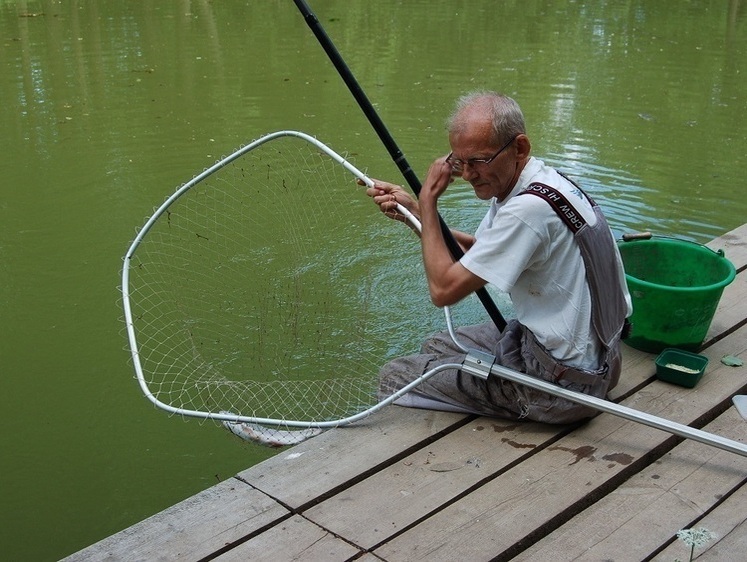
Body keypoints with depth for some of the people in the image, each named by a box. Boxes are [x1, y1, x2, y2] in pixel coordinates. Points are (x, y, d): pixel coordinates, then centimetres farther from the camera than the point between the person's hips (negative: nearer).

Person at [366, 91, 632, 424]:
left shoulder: (529, 208, -28)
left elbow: (444, 289, -23)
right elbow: (477, 251, 15)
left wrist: (428, 199, -14)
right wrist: (412, 210, 4)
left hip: (562, 382, -10)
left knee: (394, 377, -2)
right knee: (436, 346, 25)